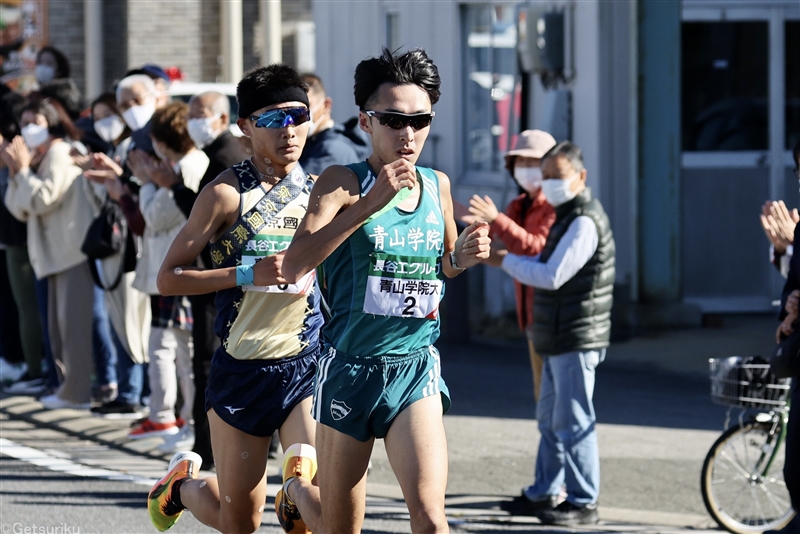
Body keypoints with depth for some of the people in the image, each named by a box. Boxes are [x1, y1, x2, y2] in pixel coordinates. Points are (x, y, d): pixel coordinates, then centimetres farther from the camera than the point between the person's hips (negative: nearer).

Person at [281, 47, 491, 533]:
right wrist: (370, 204, -26)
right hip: (350, 367, -2)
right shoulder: (343, 183, -8)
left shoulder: (438, 185, 6)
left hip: (416, 369, 3)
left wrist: (463, 256, 1)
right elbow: (294, 267, -22)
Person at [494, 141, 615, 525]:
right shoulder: (567, 216, 17)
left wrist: (504, 260, -13)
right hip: (557, 339, 11)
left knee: (572, 422, -8)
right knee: (550, 420, 16)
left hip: (577, 339, -11)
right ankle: (543, 494, 24)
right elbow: (545, 267, 19)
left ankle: (583, 503, -4)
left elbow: (553, 276, -22)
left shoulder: (585, 222, -17)